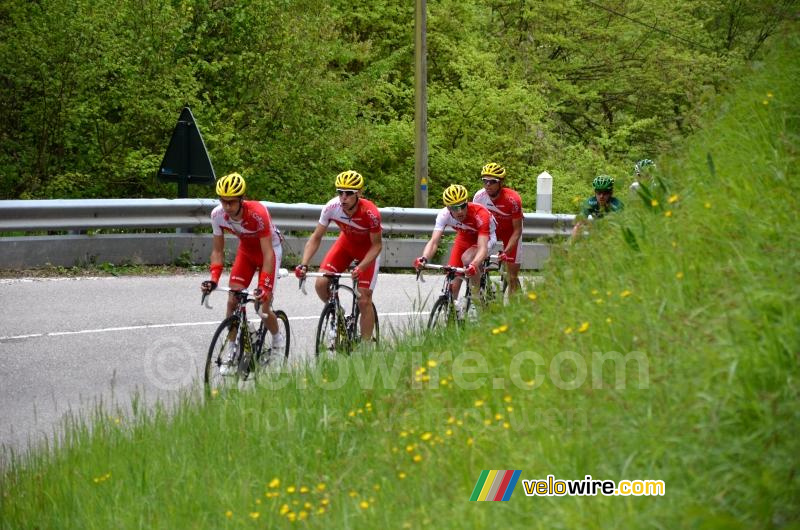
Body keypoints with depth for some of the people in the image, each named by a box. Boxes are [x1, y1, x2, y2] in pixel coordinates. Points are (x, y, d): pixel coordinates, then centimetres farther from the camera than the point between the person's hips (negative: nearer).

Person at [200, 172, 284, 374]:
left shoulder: (257, 213, -37)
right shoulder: (218, 215, -23)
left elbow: (268, 254, -36)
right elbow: (218, 251, -13)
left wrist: (264, 286, -44)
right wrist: (213, 279, -27)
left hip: (270, 247, -4)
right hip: (246, 250, 4)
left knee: (263, 304, -11)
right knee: (233, 301, -11)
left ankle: (278, 339, 20)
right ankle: (231, 352, 1)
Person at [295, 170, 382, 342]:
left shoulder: (370, 213, -35)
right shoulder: (332, 207, -27)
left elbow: (377, 245, -23)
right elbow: (316, 238, -18)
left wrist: (360, 268, -38)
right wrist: (303, 264, -31)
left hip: (368, 249, -3)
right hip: (346, 242, 3)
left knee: (364, 301, -8)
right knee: (321, 284, -15)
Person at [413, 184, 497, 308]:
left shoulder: (480, 214, -38)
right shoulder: (444, 214, -28)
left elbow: (482, 248, -45)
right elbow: (434, 241, -33)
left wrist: (473, 265, -65)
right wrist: (424, 258, -54)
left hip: (485, 238, -4)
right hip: (464, 238, 4)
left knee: (467, 258, -34)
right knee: (453, 283, -9)